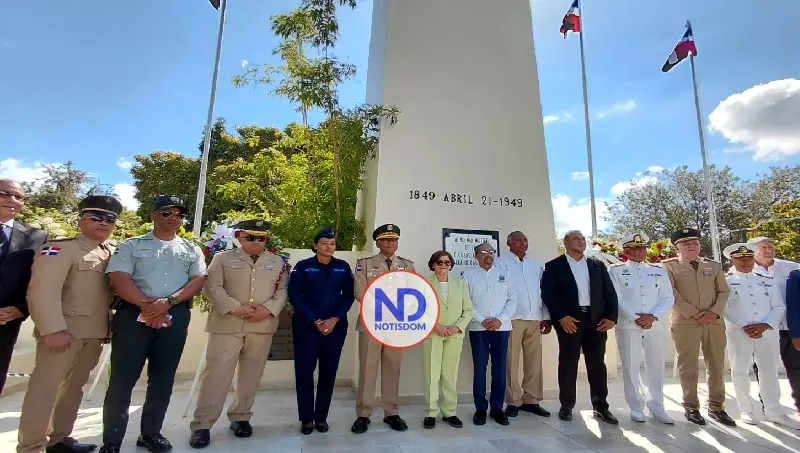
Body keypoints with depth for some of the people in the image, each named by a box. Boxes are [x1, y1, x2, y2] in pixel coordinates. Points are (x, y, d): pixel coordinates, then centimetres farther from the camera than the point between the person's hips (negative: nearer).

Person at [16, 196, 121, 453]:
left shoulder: (115, 253, 11)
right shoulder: (59, 248, -8)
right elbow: (43, 291, -16)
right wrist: (53, 330, -21)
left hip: (95, 332, 6)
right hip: (63, 331, -6)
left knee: (74, 385, 15)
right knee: (45, 387, 1)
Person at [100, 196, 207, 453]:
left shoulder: (191, 250, 13)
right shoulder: (132, 245, 8)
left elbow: (198, 280, 2)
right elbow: (118, 278, -5)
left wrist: (168, 302, -13)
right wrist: (146, 305, -15)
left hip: (176, 317, 2)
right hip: (134, 313, -2)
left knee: (163, 377, 9)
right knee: (123, 376, 1)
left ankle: (151, 432, 24)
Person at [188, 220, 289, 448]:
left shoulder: (278, 262, 10)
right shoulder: (223, 258, 5)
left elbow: (283, 290, 6)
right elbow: (212, 287, -3)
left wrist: (268, 309, -11)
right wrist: (235, 307, -15)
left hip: (262, 327, 2)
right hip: (227, 325, -2)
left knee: (251, 375, 10)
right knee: (216, 373, -1)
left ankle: (240, 417, 26)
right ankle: (202, 424, 12)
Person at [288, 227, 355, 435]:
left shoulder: (343, 267, 5)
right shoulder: (303, 266, -1)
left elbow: (349, 295, 3)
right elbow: (294, 296, -7)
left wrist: (334, 319, -10)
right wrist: (316, 321, -12)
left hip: (335, 326, 2)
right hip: (306, 325, -2)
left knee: (329, 371, 6)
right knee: (305, 370, 1)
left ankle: (321, 417, 21)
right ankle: (306, 418, 18)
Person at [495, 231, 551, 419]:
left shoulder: (535, 265, 16)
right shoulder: (501, 263, 0)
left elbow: (543, 291, 15)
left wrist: (546, 317, 9)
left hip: (534, 319, 5)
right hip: (512, 319, -5)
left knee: (534, 361, 9)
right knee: (511, 362, 0)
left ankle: (531, 400, 20)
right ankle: (513, 402, 11)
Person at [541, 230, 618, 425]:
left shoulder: (598, 265, 14)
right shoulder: (554, 266, 0)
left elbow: (610, 292, 10)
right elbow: (547, 294, -7)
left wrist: (611, 316, -1)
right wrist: (561, 317, -14)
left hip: (596, 320, 4)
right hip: (569, 320, -3)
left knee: (597, 364, 9)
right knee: (568, 364, 3)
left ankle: (600, 406, 21)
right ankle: (567, 406, 15)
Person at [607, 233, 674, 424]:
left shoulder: (659, 271, 11)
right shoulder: (616, 270, 2)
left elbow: (668, 298, 4)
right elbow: (616, 299, -5)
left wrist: (652, 316, -10)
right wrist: (636, 318, -13)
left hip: (656, 325, 3)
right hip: (628, 325, -3)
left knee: (656, 367, 9)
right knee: (631, 368, 3)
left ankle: (657, 407, 23)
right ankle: (636, 408, 15)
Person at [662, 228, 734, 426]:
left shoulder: (714, 266, 14)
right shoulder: (669, 266, 0)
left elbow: (723, 292, 9)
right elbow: (671, 294, -8)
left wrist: (714, 313, -7)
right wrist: (695, 314, -13)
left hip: (715, 322, 4)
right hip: (685, 322, -4)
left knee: (717, 366, 9)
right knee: (688, 367, 1)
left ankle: (716, 407, 23)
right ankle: (691, 407, 12)